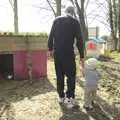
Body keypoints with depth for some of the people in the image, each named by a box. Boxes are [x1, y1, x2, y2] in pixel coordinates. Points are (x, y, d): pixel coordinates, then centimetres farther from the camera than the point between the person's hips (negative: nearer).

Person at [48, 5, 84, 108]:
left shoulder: (56, 20, 6)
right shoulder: (75, 22, -2)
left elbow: (51, 36, 7)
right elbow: (79, 40, -4)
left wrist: (50, 49, 17)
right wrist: (82, 56, 1)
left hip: (57, 53, 4)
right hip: (69, 53, -3)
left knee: (59, 75, 12)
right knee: (71, 75, 8)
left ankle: (61, 97, 20)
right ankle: (70, 98, 9)